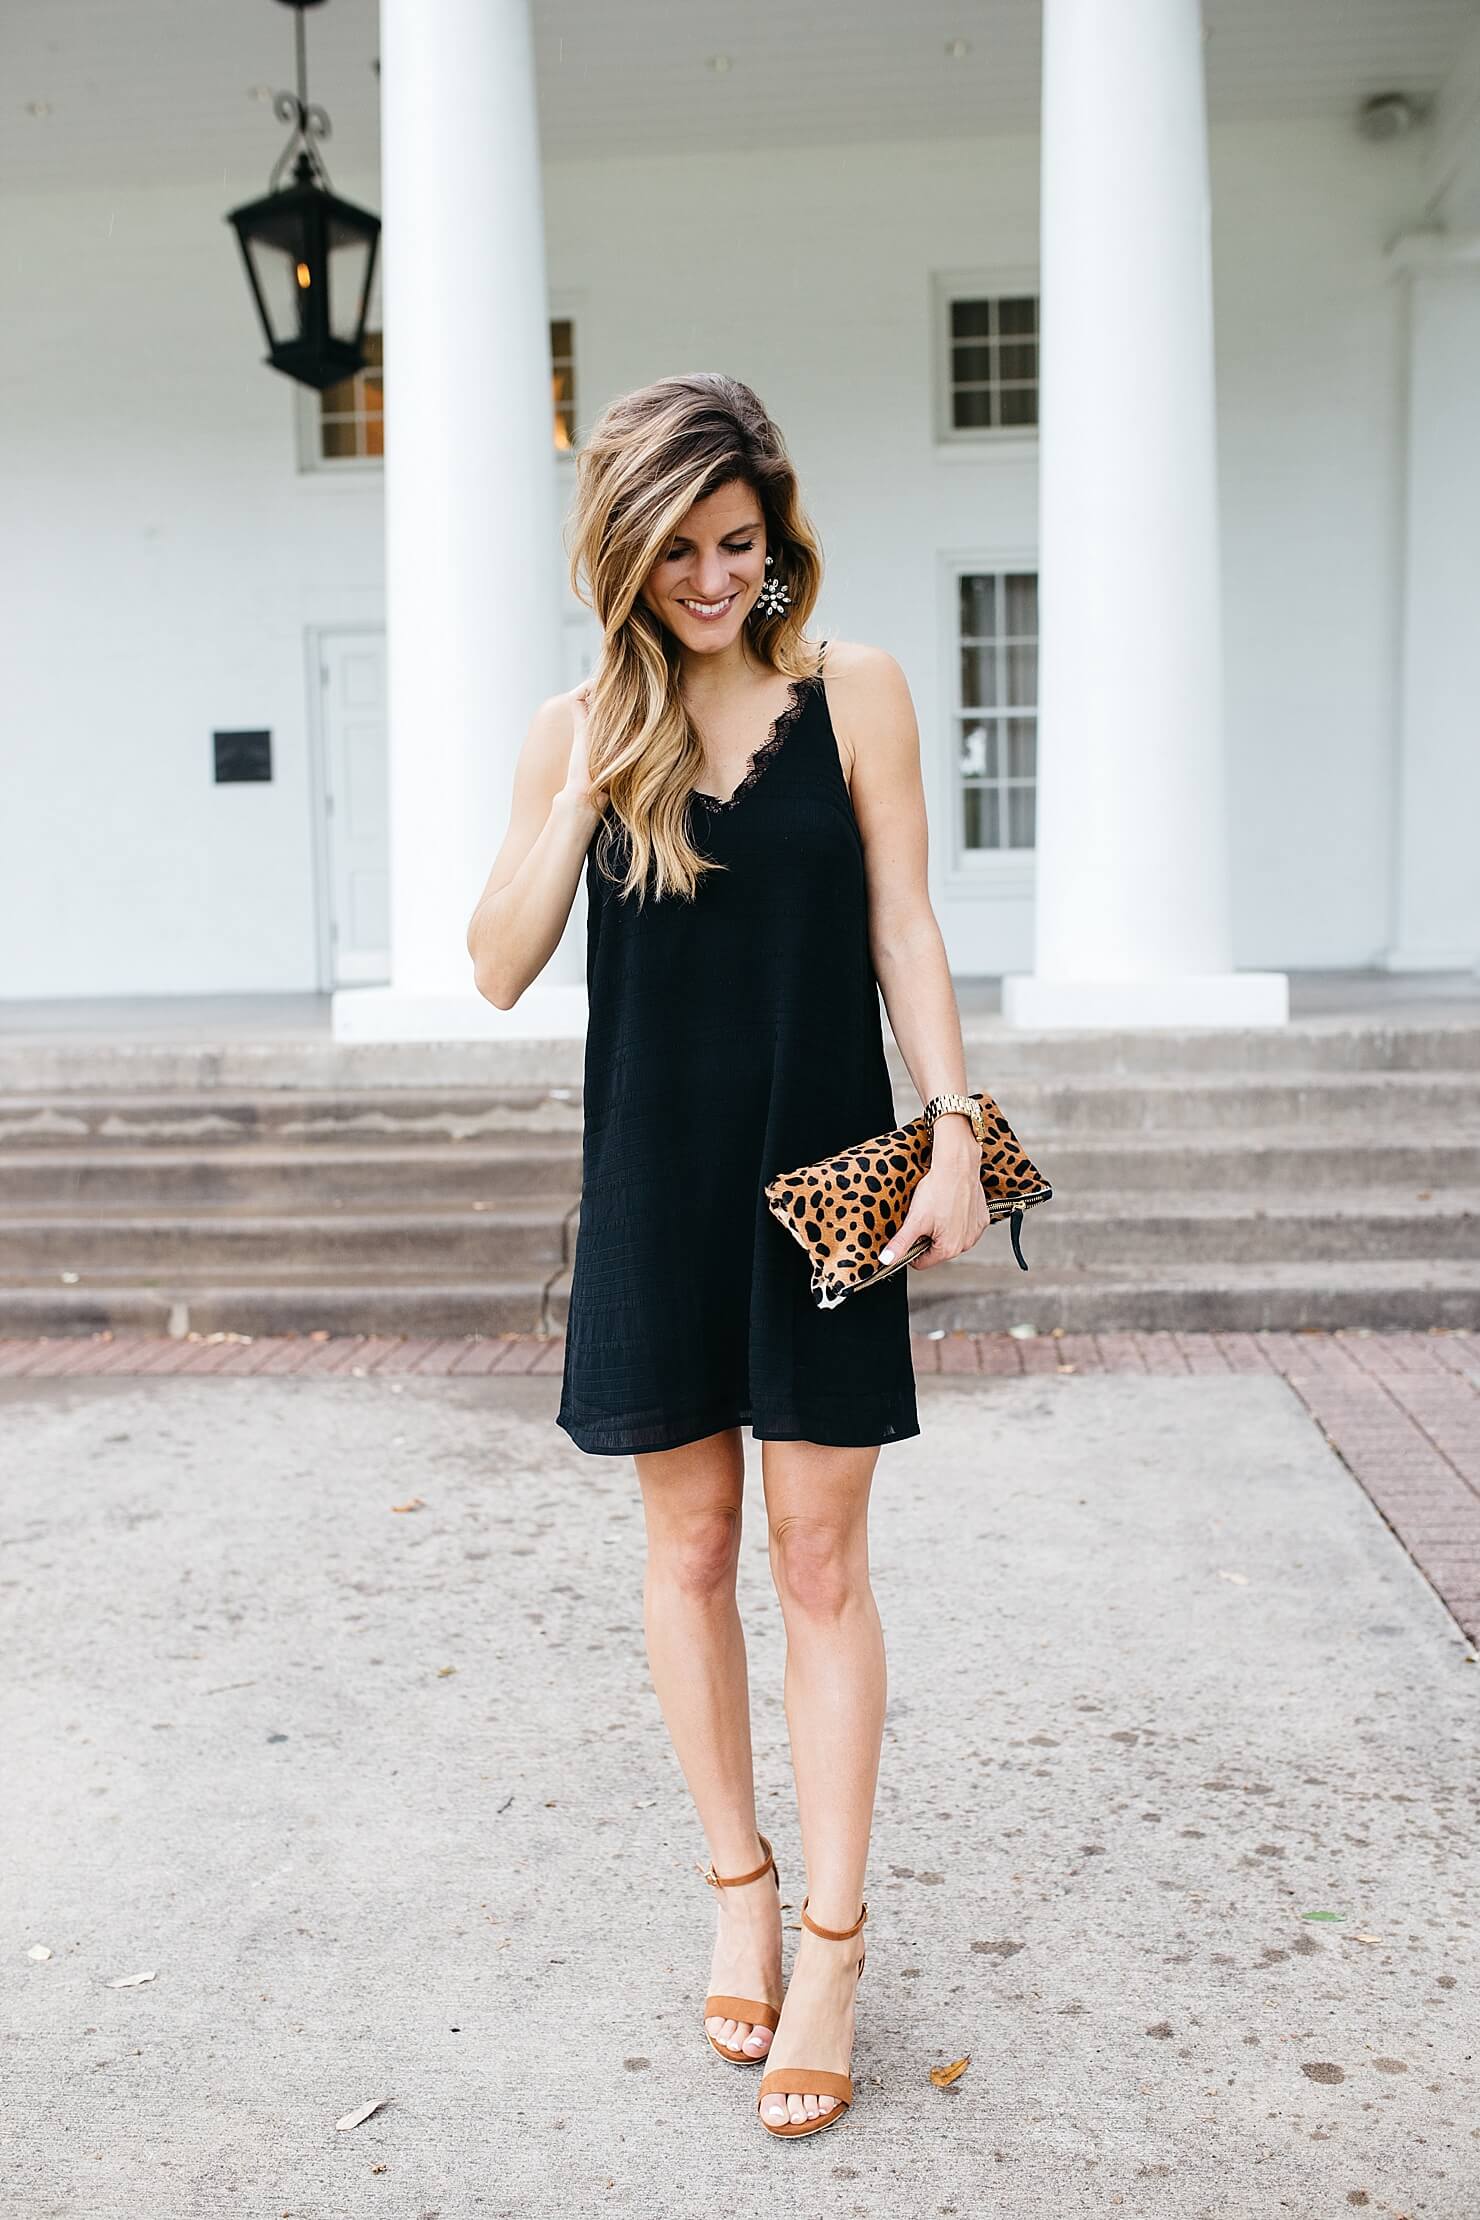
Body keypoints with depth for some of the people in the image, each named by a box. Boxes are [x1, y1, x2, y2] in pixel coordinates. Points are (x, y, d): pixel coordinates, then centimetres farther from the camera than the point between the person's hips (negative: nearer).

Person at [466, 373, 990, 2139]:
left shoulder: (852, 691, 0)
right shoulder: (577, 728, 3)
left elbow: (903, 928, 0)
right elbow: (500, 968, -3)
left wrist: (953, 1129, -8)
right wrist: (588, 778, -11)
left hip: (825, 1180, -1)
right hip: (655, 1192, 2)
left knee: (820, 1559, 3)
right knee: (688, 1544, 11)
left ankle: (831, 1940, 17)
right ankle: (737, 1880, 31)